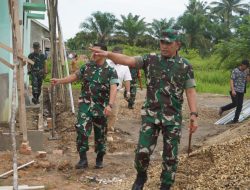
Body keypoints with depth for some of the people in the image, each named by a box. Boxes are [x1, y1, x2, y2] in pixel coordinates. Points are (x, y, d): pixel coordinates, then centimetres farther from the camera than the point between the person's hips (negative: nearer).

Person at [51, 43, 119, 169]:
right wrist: (59, 81, 7)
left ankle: (99, 159, 25)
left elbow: (113, 89, -17)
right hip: (85, 104, 2)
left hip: (101, 107, -2)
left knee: (100, 134, 8)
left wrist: (110, 105, -31)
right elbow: (75, 76, 18)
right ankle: (83, 159, -4)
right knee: (81, 130, -12)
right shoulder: (86, 67, 7)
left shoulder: (110, 71, -6)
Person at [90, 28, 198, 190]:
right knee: (143, 150, -2)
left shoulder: (185, 66, -1)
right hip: (151, 114, 1)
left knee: (170, 155, 5)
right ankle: (141, 176, 28)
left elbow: (191, 91, -2)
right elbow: (128, 60, -11)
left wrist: (194, 115, -11)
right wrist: (108, 54, -26)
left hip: (173, 117, 0)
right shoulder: (150, 60, 0)